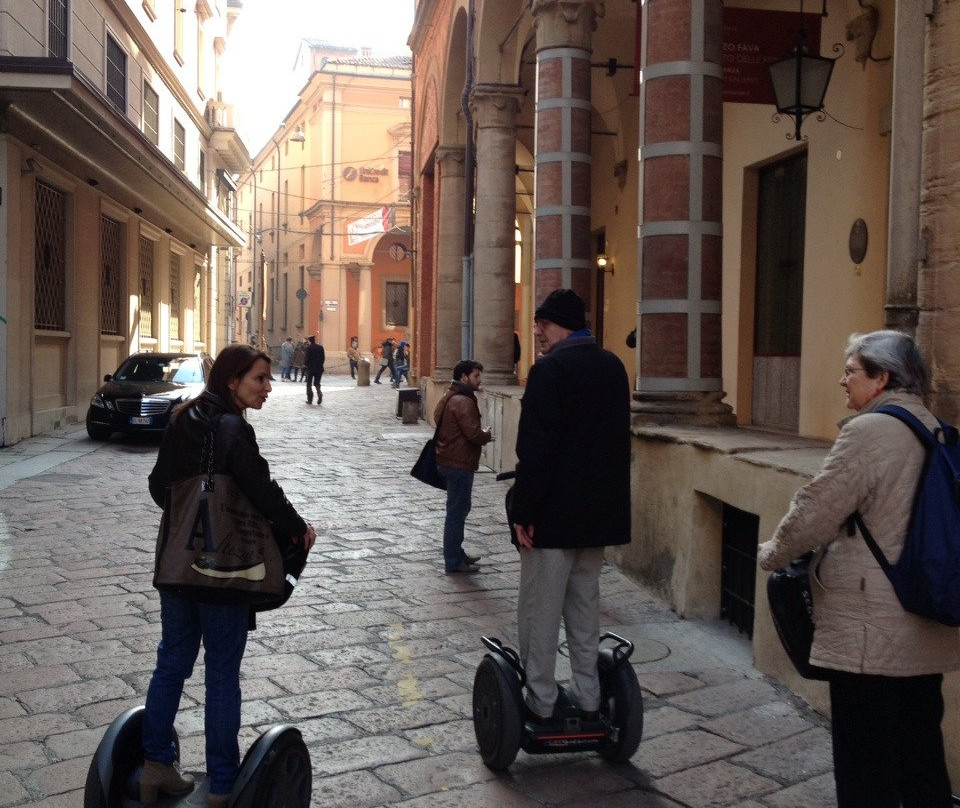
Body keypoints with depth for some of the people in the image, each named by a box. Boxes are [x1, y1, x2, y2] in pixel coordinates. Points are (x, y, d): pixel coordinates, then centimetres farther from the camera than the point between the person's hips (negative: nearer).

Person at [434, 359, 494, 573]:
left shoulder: (449, 397, 13)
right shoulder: (463, 401, -20)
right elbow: (474, 433, -25)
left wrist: (481, 436, 12)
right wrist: (488, 435, -2)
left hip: (448, 460, 11)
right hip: (459, 465, -11)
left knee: (458, 509, 20)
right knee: (457, 511, -2)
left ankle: (457, 554, 30)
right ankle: (453, 561, 6)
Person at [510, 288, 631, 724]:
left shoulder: (549, 369, -15)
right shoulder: (613, 366, 8)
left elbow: (535, 448, -20)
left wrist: (523, 511, -15)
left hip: (554, 511, -7)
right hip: (601, 510, 7)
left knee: (540, 609, 4)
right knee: (585, 604, 16)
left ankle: (540, 704, 11)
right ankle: (588, 700, 22)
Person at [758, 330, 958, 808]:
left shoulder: (869, 430, -16)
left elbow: (816, 511, -15)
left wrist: (772, 554, 3)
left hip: (873, 631, -9)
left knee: (866, 761, 3)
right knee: (920, 750, 18)